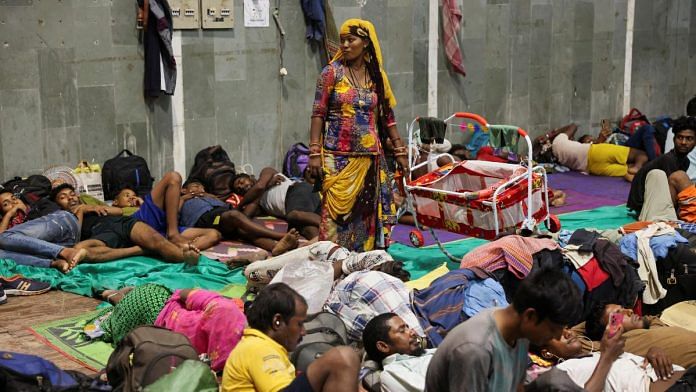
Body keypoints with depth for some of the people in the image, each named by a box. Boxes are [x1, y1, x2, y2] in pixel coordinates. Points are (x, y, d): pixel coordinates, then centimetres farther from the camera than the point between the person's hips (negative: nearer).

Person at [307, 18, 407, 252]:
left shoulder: (377, 76, 8)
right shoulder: (332, 72, -1)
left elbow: (387, 117, 12)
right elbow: (318, 114, -3)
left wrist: (400, 151, 9)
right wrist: (315, 153, -11)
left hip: (370, 158, 3)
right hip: (338, 158, -3)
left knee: (368, 213, 6)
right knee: (337, 212, -6)